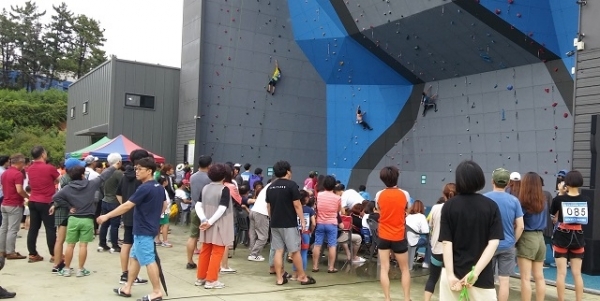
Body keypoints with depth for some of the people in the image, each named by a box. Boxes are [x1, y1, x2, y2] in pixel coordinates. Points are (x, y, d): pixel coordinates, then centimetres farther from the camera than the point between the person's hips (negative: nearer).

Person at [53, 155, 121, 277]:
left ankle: (66, 269, 15)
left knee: (70, 245, 8)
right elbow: (103, 176, 5)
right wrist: (114, 167, 18)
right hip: (87, 219, -1)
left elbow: (55, 197, -9)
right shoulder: (91, 184, -4)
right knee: (83, 245, 2)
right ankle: (81, 270, 7)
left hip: (73, 219, 1)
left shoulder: (67, 188, -2)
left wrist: (69, 206, 0)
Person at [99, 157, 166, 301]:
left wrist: (107, 216, -14)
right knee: (134, 257, 16)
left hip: (143, 231, -9)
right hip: (150, 228, 10)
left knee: (148, 260, -3)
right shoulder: (160, 188, 9)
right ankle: (127, 288, 24)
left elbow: (127, 206, -20)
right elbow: (163, 207, 19)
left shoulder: (144, 188, -20)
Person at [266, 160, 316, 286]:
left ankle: (280, 278, 9)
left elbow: (268, 207, 14)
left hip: (275, 224, 6)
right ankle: (303, 277, 13)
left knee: (278, 251, 7)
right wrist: (302, 220, -5)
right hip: (289, 224, -6)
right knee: (295, 251, 3)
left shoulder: (270, 187, 9)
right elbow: (297, 205, -12)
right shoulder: (291, 185, -10)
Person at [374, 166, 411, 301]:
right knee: (405, 269, 13)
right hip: (399, 237, 0)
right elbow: (406, 211, 9)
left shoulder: (379, 195, -5)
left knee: (384, 269, 5)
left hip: (383, 236, 1)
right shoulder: (404, 194, -7)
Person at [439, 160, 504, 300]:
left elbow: (446, 242, -10)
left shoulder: (449, 206, -5)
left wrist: (450, 274, -11)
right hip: (482, 274, 0)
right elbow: (494, 242, -10)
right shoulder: (491, 206, -4)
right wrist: (476, 271, -13)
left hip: (453, 270, 0)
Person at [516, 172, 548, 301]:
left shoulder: (523, 202, -13)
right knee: (539, 277, 12)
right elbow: (544, 220, 16)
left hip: (527, 238, -6)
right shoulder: (543, 201, 4)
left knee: (526, 278, -1)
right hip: (540, 238, 6)